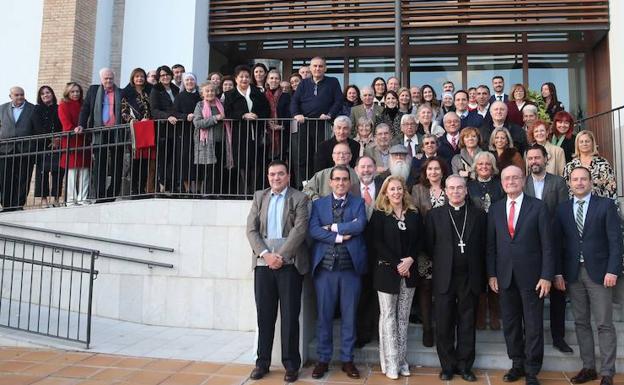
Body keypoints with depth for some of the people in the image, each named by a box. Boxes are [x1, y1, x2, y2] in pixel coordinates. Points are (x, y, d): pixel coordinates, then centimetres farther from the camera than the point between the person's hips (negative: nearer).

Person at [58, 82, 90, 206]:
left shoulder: (82, 106, 20)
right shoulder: (63, 106, 7)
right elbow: (67, 124, -4)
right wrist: (75, 130, -18)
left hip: (83, 141, 5)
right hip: (71, 142, -4)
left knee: (85, 171, -2)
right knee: (72, 171, -7)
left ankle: (82, 199, -1)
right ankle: (71, 200, -6)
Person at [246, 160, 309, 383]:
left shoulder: (299, 198, 2)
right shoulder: (259, 197, 12)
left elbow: (300, 230, -8)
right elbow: (251, 229, 4)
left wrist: (281, 256, -14)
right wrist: (266, 254, -10)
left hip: (289, 264, -3)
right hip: (263, 263, 3)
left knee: (290, 316, 2)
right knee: (264, 315, 8)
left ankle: (291, 364, 11)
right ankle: (262, 362, 18)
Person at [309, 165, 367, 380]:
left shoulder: (358, 203, 8)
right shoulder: (319, 204, 10)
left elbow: (360, 225, -11)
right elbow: (313, 230, -5)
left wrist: (332, 227, -8)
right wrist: (339, 237, -13)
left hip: (350, 267, 0)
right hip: (325, 267, 0)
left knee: (349, 316, 7)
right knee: (323, 315, 6)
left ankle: (347, 359, 19)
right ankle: (323, 359, 18)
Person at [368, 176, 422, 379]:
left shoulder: (414, 214, 8)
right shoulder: (379, 214, -2)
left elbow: (419, 241, 6)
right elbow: (377, 243, -8)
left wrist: (410, 259, -11)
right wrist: (396, 264, -14)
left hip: (409, 272, 3)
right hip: (386, 271, -3)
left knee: (403, 317, 8)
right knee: (388, 316, 1)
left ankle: (402, 361, 16)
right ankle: (391, 364, 6)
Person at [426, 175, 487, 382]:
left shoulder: (479, 215, 4)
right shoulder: (434, 215, 3)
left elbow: (483, 247, 3)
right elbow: (429, 246, 4)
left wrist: (481, 276, 0)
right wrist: (440, 264, 1)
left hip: (470, 278, 1)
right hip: (444, 278, 0)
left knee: (467, 325, 9)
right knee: (444, 325, 5)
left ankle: (464, 366, 21)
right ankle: (448, 366, 19)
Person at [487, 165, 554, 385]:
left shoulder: (538, 207, -2)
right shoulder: (495, 209, 7)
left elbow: (547, 244, -4)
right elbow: (491, 245, 8)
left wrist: (546, 276, -9)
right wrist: (492, 274, 3)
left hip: (531, 276, -3)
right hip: (505, 276, 3)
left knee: (533, 325, 4)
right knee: (510, 324, 11)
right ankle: (517, 364, 26)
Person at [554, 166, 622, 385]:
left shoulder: (605, 205, 0)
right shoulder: (562, 209, 8)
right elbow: (558, 243, 6)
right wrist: (558, 273, 1)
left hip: (599, 272, -3)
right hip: (573, 274, 3)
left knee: (604, 324, 0)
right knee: (581, 323, 9)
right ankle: (588, 367, 20)